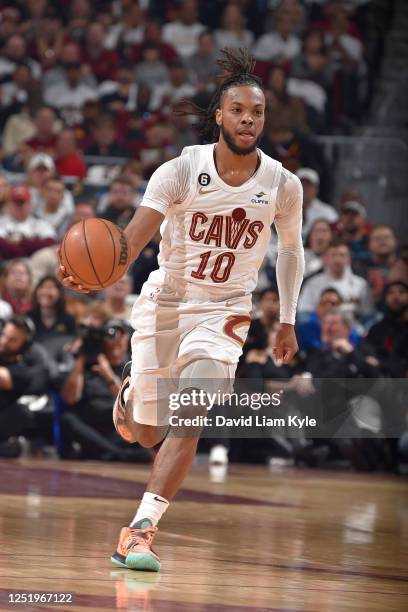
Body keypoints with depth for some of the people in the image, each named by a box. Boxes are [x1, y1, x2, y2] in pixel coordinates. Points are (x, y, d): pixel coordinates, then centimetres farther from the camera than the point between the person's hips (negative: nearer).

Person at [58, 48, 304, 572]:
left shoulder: (283, 185, -9)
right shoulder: (181, 171, -16)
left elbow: (290, 248, 10)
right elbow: (133, 238, -24)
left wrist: (287, 321, 8)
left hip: (224, 312, 0)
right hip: (165, 300, 0)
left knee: (189, 420, -20)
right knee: (144, 432, 11)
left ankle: (140, 530, -17)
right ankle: (132, 389, 49)